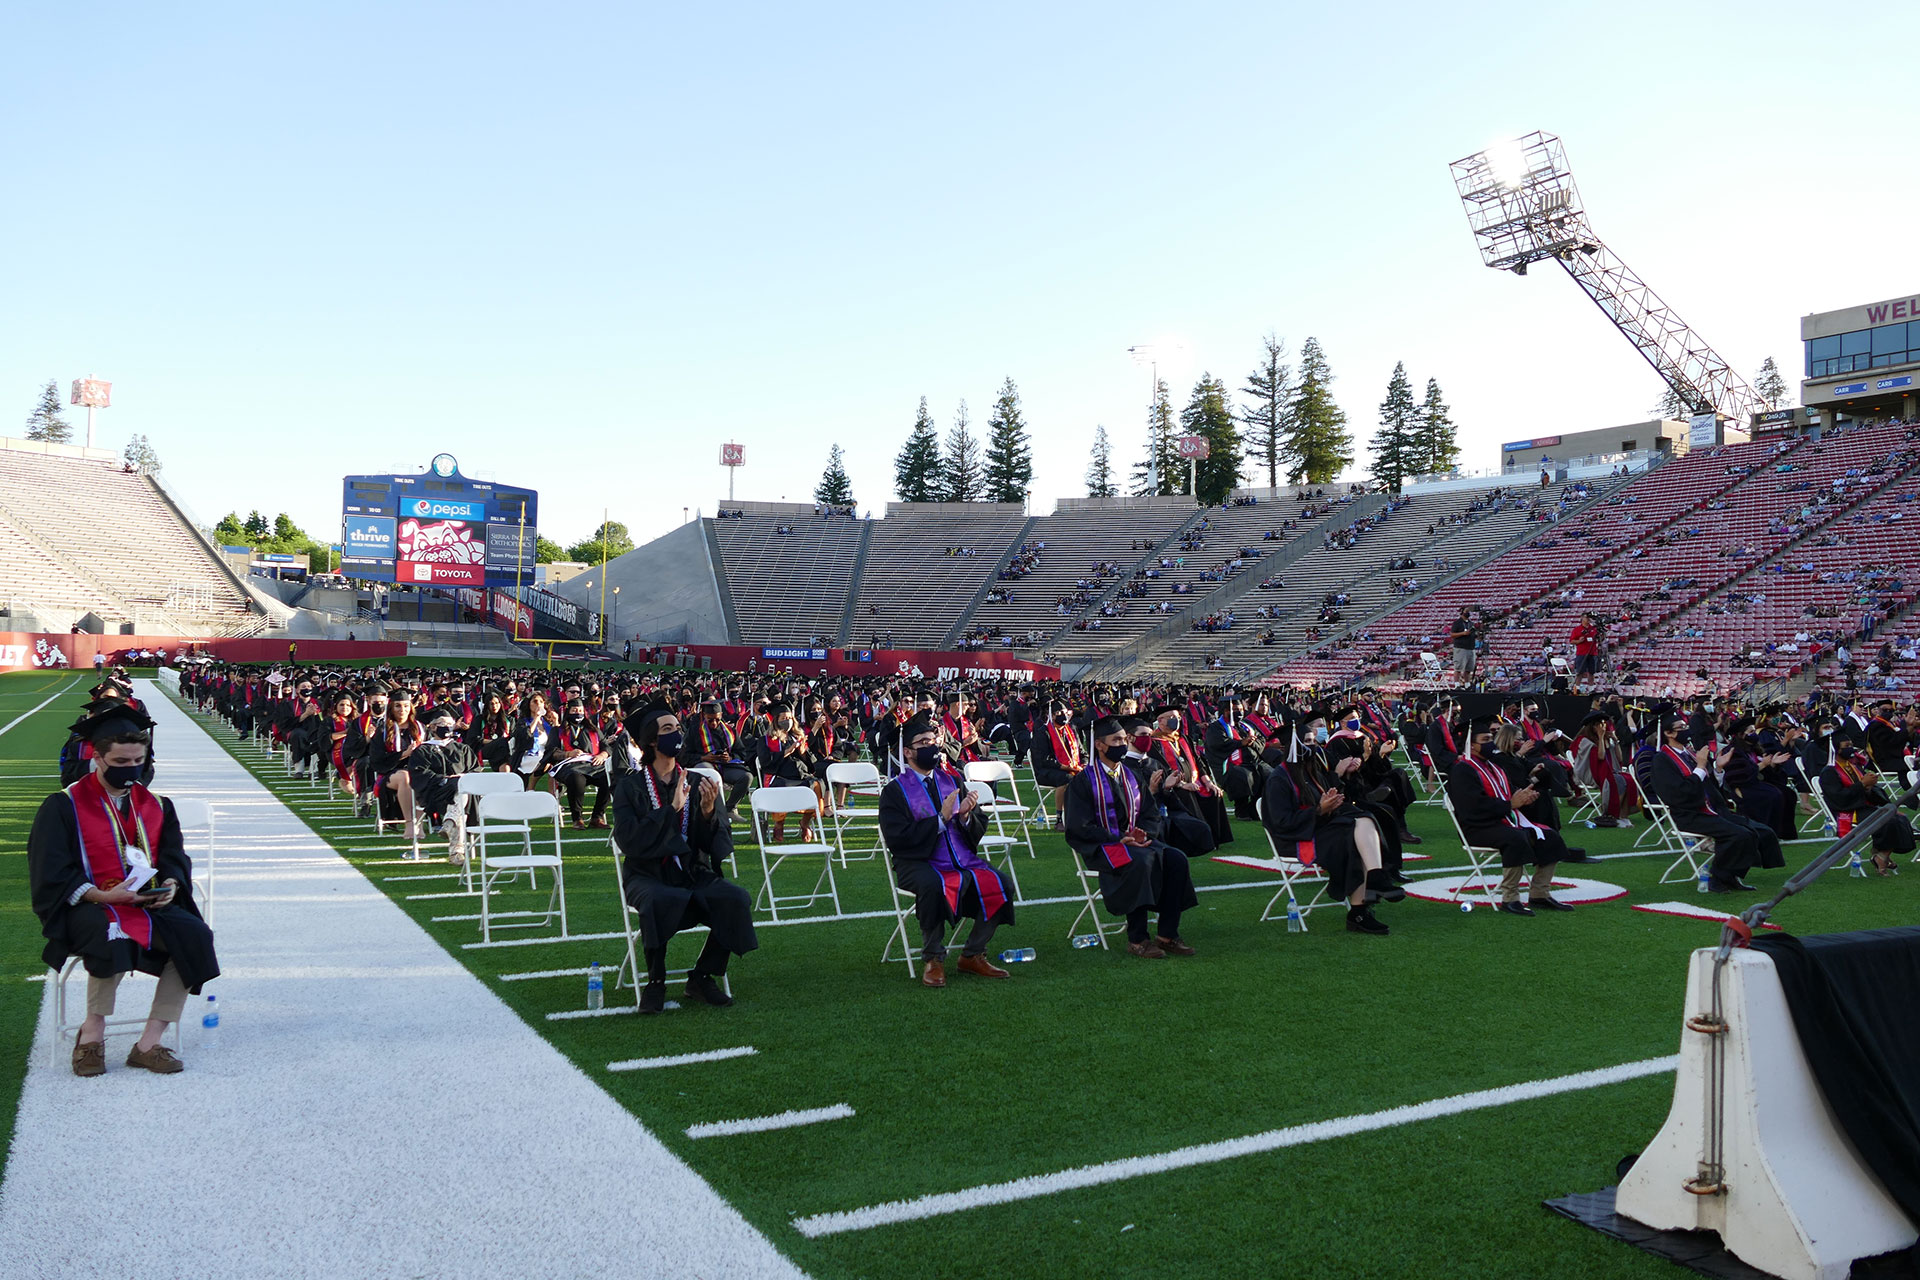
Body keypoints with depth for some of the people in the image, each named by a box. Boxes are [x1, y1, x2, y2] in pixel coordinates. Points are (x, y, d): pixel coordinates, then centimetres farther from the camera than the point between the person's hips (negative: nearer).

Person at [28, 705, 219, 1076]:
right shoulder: (63, 806, 1)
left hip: (152, 906, 4)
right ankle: (92, 1034, -18)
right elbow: (51, 875, -6)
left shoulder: (157, 806, 15)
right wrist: (101, 895, -21)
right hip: (88, 908, -4)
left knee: (194, 935, -25)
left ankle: (149, 1042, -20)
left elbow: (175, 860, 12)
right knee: (114, 936, -38)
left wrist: (170, 885, -12)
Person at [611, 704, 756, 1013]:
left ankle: (702, 976, -5)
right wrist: (671, 809, -15)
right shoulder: (630, 786, 0)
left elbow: (721, 844, 4)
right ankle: (655, 981, -14)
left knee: (736, 899, -24)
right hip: (647, 875, -3)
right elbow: (628, 841, -14)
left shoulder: (697, 783, 8)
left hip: (693, 874, 3)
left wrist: (709, 812, -16)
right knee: (659, 901, -37)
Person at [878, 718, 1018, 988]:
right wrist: (941, 819, -14)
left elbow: (979, 830, 14)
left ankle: (972, 955, -2)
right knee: (934, 886, -37)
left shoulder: (952, 780, 15)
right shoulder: (894, 790, 0)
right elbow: (896, 838, -12)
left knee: (998, 883, -19)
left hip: (962, 859, 5)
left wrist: (966, 816, -10)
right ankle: (932, 960, -16)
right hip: (919, 862, -5)